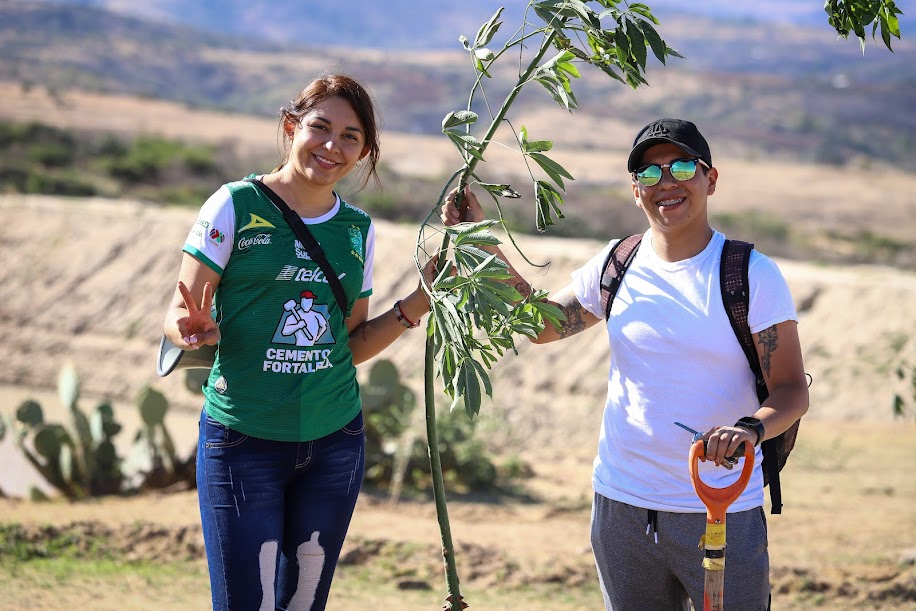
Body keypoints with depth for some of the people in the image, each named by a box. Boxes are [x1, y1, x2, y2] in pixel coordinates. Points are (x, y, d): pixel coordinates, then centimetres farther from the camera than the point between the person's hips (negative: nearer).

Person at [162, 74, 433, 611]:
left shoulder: (358, 229, 8)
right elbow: (180, 317, -7)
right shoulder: (237, 206, -7)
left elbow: (351, 345, 12)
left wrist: (418, 303, 1)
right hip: (244, 442, -4)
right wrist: (194, 330, -29)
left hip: (334, 441, 5)